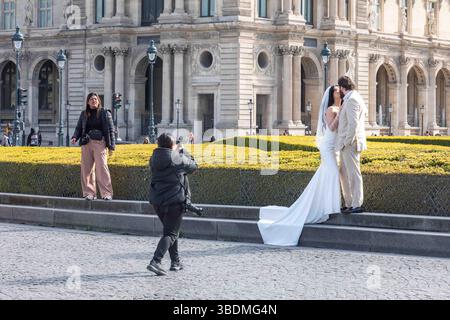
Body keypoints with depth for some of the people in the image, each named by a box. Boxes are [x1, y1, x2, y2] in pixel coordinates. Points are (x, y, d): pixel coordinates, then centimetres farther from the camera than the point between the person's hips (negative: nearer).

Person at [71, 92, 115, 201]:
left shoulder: (105, 113, 7)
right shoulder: (84, 114, 16)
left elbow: (111, 130, 5)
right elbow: (78, 128, 19)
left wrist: (111, 146, -1)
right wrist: (75, 137, -3)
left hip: (100, 143, -4)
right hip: (86, 143, 4)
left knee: (102, 167, -11)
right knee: (86, 168, 1)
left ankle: (106, 193, -8)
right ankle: (89, 193, 7)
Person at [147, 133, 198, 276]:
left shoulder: (154, 159, 2)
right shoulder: (178, 158, -11)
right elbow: (193, 166, 5)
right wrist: (183, 152, 20)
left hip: (157, 200, 6)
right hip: (175, 200, -6)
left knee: (170, 230, 22)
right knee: (170, 233, -4)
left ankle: (175, 262, 28)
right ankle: (155, 261, -21)